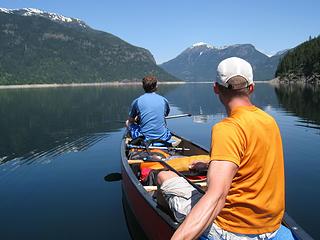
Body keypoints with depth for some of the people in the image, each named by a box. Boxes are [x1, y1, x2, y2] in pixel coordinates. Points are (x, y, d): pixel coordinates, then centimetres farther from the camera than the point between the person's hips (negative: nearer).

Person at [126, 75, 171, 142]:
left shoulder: (136, 101, -5)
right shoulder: (164, 100, 1)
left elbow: (131, 121, 8)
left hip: (145, 138, -3)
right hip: (163, 138, 3)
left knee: (128, 122, 22)